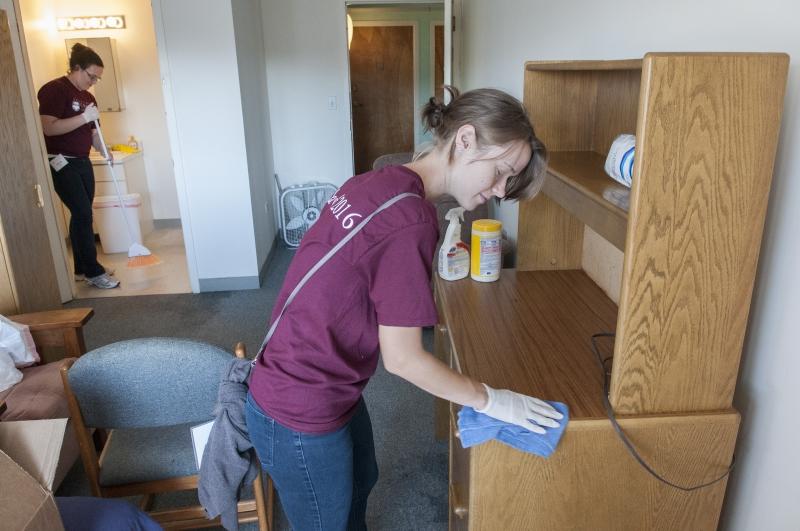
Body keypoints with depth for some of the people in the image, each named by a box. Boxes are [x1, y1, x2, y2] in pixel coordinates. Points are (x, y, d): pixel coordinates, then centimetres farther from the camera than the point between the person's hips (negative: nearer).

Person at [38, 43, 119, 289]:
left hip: (83, 162, 8)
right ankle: (93, 272, -4)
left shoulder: (88, 97, 14)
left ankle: (82, 268, 20)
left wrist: (104, 150, -2)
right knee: (83, 214, -11)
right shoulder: (54, 89, -12)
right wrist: (84, 117, -23)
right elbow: (48, 128, -22)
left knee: (82, 215, 10)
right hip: (61, 163, -8)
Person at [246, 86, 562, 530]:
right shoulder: (411, 222, -28)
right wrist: (489, 400, -11)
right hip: (301, 418, -8)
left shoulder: (378, 181, -1)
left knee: (360, 482, 31)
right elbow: (403, 358, -23)